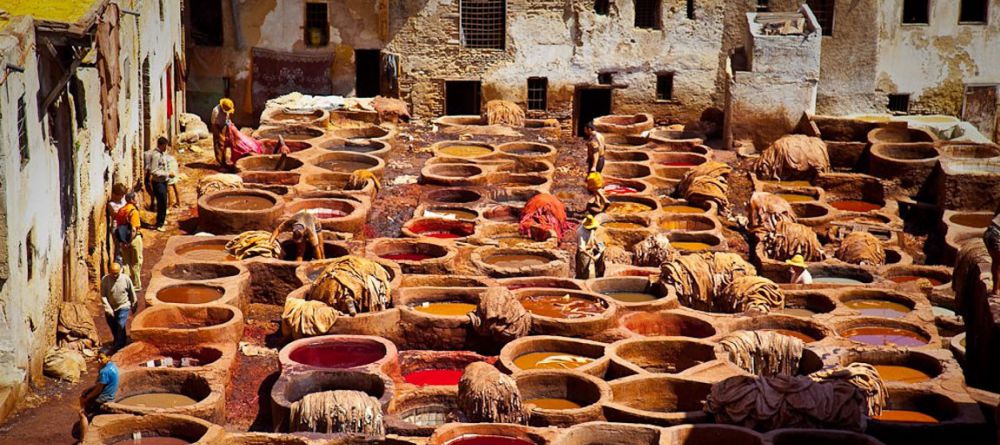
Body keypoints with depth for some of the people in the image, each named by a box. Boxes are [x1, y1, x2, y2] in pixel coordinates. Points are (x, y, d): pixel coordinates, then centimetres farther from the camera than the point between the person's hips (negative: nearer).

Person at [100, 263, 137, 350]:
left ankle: (118, 347, -12)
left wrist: (134, 305, 12)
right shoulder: (105, 280, -13)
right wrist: (108, 308, -20)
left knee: (120, 326, -17)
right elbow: (103, 296, -11)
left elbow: (132, 293, 2)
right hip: (110, 309, 2)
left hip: (123, 307, -2)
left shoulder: (126, 279, -12)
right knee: (114, 329, 14)